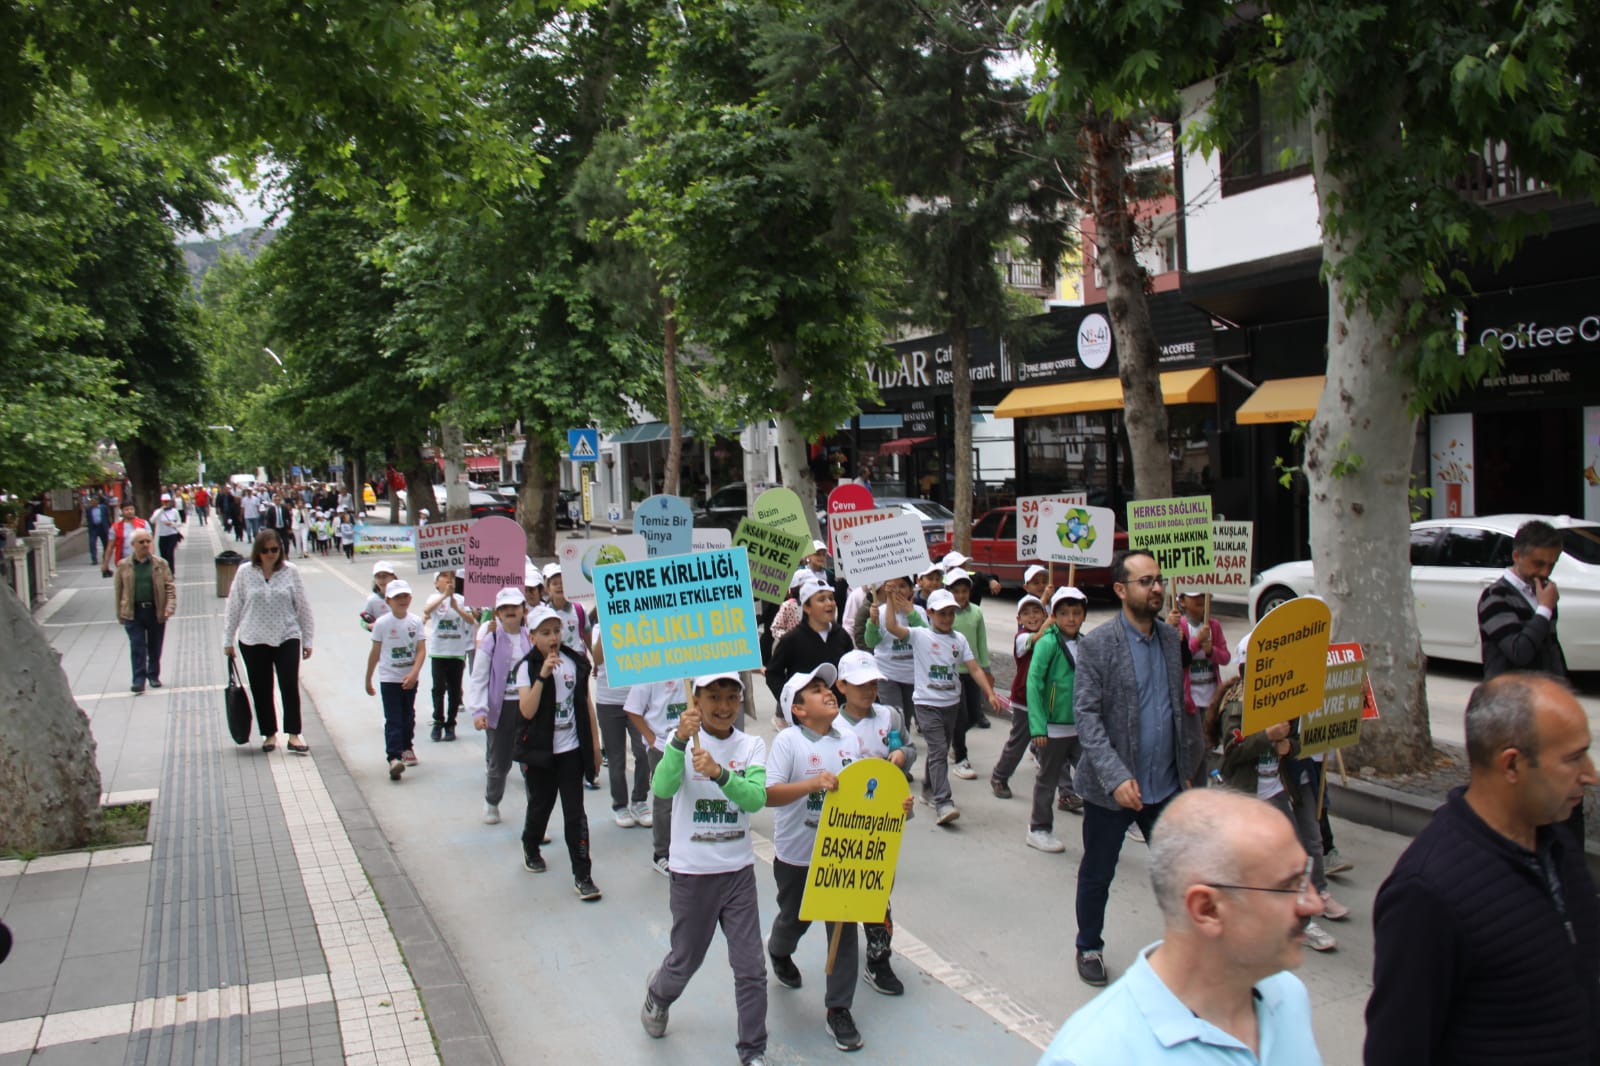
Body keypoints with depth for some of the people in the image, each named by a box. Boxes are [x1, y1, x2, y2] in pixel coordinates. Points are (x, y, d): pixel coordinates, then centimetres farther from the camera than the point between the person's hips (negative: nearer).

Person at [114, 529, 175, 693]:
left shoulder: (160, 564, 3)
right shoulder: (124, 566, 2)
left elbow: (170, 586, 2)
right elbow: (118, 589, 5)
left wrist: (170, 606, -11)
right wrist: (120, 613, 3)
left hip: (156, 611, 1)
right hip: (133, 613, -1)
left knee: (155, 647, 10)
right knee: (137, 647, -5)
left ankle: (153, 676, 25)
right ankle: (139, 680, -2)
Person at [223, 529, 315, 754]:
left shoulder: (290, 572, -2)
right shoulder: (245, 573, -2)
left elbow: (302, 606, 3)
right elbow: (233, 607, 5)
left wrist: (307, 640, 5)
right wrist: (228, 640, 7)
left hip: (287, 637, -1)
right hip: (253, 641, 1)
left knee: (290, 685, -8)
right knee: (261, 689, 9)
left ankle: (294, 735, -1)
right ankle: (269, 734, 23)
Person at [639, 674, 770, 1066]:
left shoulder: (752, 746, -3)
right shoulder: (684, 739, -9)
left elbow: (757, 799, -19)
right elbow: (662, 789, -26)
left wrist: (719, 773, -35)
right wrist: (680, 741, -40)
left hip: (739, 871, 2)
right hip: (692, 872, -2)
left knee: (751, 969, 3)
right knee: (685, 961, 15)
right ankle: (657, 995, 48)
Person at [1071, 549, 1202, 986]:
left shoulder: (1172, 638, 4)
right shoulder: (1096, 644, -12)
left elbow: (1184, 705, 12)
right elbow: (1086, 716, -16)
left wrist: (1189, 765, 8)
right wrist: (1117, 777, -25)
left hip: (1167, 785, 4)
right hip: (1110, 788, -3)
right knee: (1096, 876, 13)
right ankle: (1089, 948, 34)